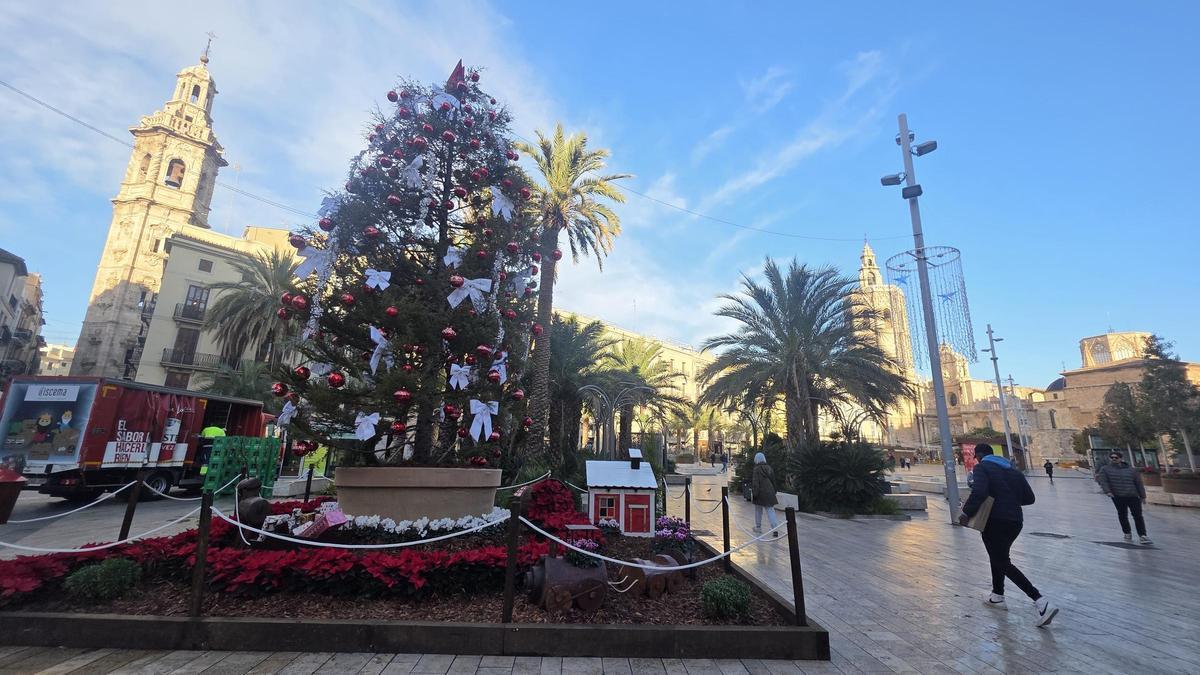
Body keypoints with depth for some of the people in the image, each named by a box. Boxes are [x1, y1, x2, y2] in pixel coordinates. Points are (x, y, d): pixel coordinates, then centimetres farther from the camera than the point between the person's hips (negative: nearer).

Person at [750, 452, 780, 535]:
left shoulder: (756, 469, -13)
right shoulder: (769, 468, 4)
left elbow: (755, 483, -17)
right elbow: (773, 481, 11)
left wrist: (754, 493, -13)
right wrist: (773, 492, 20)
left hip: (760, 494, -4)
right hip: (769, 493, 4)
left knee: (758, 510, 15)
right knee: (770, 511, 3)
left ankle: (758, 527, 26)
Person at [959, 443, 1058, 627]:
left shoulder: (982, 467, -7)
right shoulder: (1013, 470, 15)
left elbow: (979, 492, -24)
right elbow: (1029, 498, 12)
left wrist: (967, 513, -15)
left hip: (995, 521, -8)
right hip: (1015, 521, 8)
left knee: (1003, 563, -2)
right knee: (998, 556, 24)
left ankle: (1042, 602, -14)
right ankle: (997, 596, 31)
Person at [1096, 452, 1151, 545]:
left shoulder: (1131, 470, 11)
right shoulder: (1105, 469, 5)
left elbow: (1139, 483, 14)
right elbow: (1103, 481, -4)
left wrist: (1142, 496, 10)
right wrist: (1107, 491, -18)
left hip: (1133, 496, 1)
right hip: (1117, 497, -1)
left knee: (1138, 515, -5)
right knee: (1123, 516, 7)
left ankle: (1142, 536, -3)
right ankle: (1127, 534, 19)